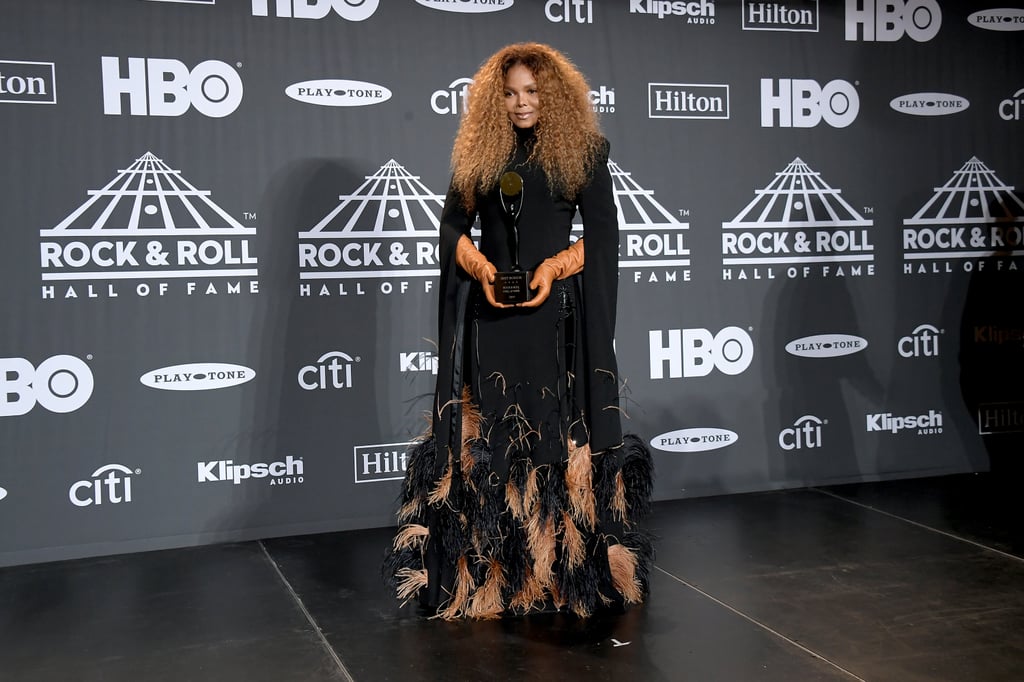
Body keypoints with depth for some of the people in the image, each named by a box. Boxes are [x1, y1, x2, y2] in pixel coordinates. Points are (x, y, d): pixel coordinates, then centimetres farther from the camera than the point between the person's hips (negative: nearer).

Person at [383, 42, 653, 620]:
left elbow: (602, 232, 1)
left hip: (557, 310, -2)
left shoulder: (582, 150, 4)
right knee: (489, 429, 1)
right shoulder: (479, 151, 11)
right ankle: (491, 570, 9)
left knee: (559, 431, -1)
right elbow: (454, 223, 9)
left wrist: (554, 268, -13)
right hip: (490, 311, 2)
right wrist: (480, 268, -9)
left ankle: (565, 567, 10)